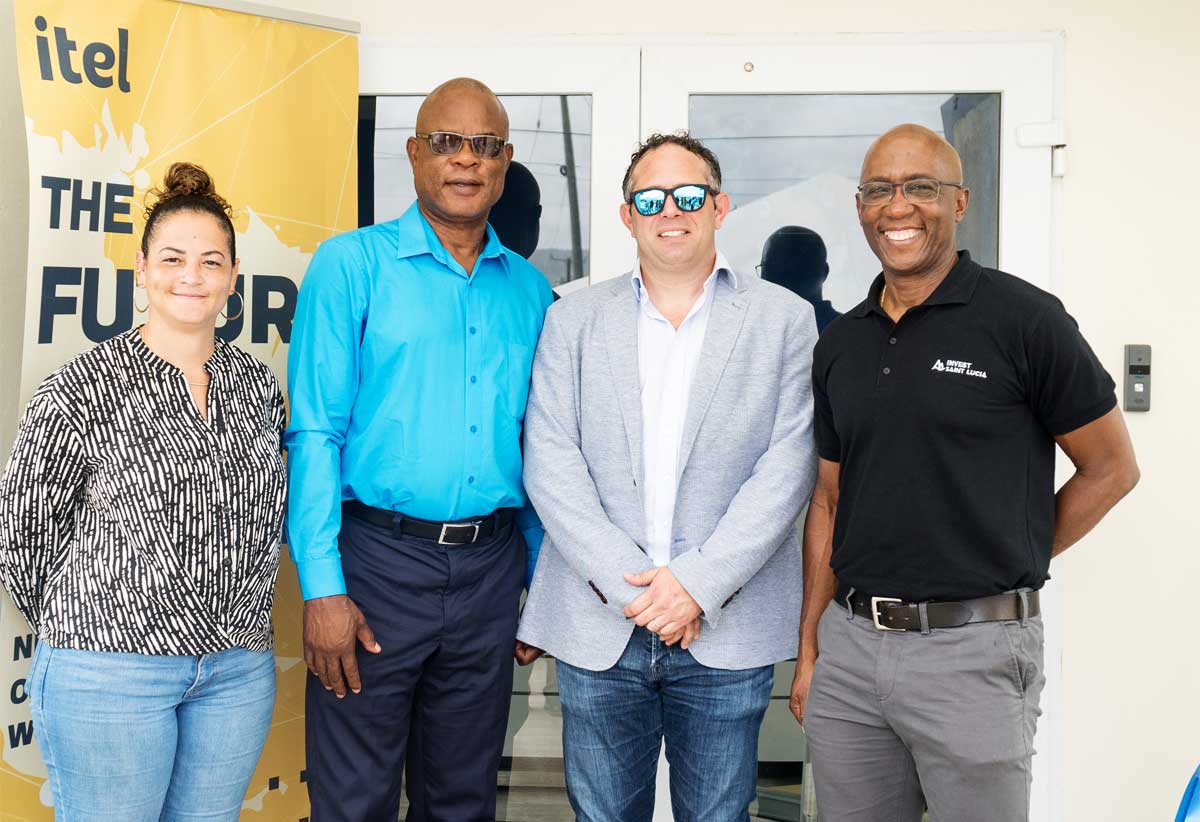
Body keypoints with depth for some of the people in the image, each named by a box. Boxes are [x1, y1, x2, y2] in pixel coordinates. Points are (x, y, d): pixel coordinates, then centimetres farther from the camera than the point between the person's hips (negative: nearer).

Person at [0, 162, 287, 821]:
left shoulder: (258, 385, 7)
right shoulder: (84, 386, -8)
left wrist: (238, 628, 13)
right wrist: (82, 632, 5)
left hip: (239, 672, 4)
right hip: (110, 670, -4)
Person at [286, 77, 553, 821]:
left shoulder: (530, 290, 9)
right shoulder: (353, 265, -3)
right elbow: (316, 433, -8)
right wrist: (322, 587, -14)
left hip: (491, 567, 4)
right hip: (377, 560, -4)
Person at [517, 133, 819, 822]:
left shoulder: (785, 318, 4)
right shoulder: (574, 318, 8)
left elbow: (789, 465, -4)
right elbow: (550, 461, -1)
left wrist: (699, 583, -12)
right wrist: (626, 584, -11)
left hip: (728, 631, -1)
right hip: (599, 627, 1)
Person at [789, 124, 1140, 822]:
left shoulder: (1024, 319, -7)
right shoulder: (839, 344, 9)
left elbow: (1112, 468, -1)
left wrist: (1009, 563, 0)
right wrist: (809, 649, 10)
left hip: (973, 649, -5)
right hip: (849, 643, 5)